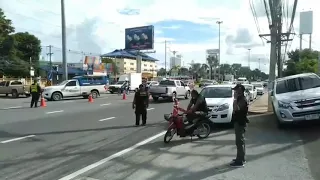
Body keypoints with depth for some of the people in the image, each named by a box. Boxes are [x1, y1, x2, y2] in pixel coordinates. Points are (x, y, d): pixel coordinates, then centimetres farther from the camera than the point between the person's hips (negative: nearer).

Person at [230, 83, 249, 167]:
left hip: (240, 123, -11)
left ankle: (240, 161, 0)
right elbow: (236, 109, 19)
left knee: (240, 142, -6)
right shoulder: (240, 99, 13)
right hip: (238, 122, 11)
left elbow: (236, 109, -32)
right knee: (240, 141, 17)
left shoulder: (242, 100, -18)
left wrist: (235, 98, -27)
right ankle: (241, 158, 27)